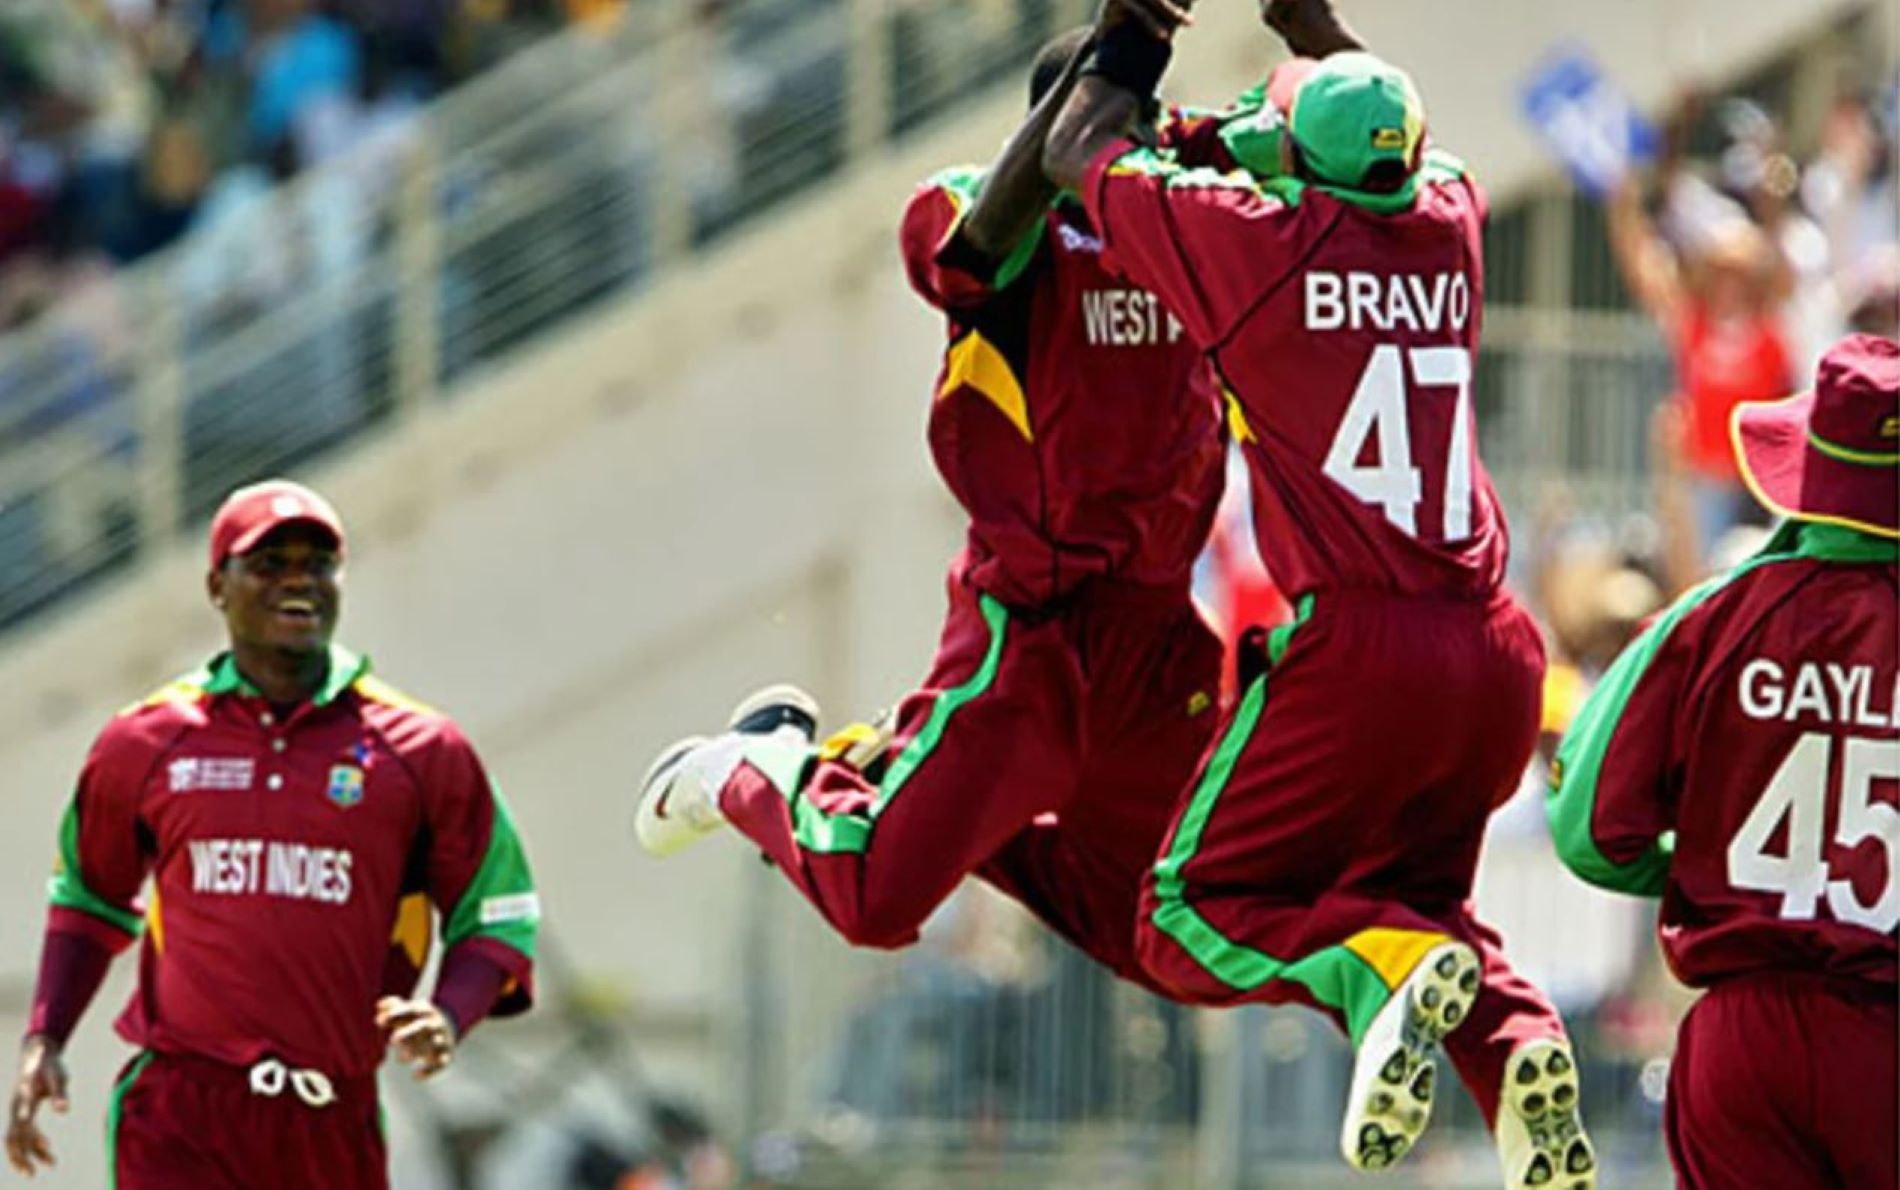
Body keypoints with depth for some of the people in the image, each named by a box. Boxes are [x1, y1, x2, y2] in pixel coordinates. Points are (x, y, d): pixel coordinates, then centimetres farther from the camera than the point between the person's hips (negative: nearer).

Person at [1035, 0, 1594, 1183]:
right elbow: (1411, 159, 38)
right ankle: (1517, 1039, -5)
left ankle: (1388, 968, -23)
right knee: (1411, 891, 26)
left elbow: (1075, 158, 15)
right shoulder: (1450, 231, 10)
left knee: (1194, 920, 7)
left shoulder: (1257, 238, -3)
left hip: (1357, 644, -5)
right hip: (1497, 658, 5)